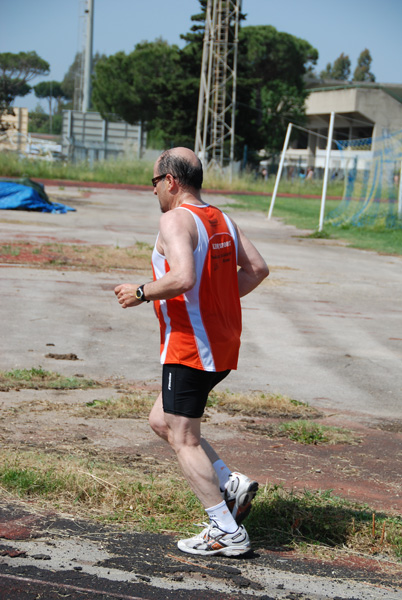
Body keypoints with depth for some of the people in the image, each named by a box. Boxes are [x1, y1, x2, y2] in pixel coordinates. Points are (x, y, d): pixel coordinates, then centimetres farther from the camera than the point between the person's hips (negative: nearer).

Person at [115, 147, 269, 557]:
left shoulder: (175, 220, -15)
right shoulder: (221, 220, 11)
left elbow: (183, 278, -29)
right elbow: (257, 268, 13)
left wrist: (141, 293, -14)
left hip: (189, 346, -9)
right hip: (223, 345, 9)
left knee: (184, 440, 0)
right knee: (161, 421, 20)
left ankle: (227, 532, 1)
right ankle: (231, 484, 11)